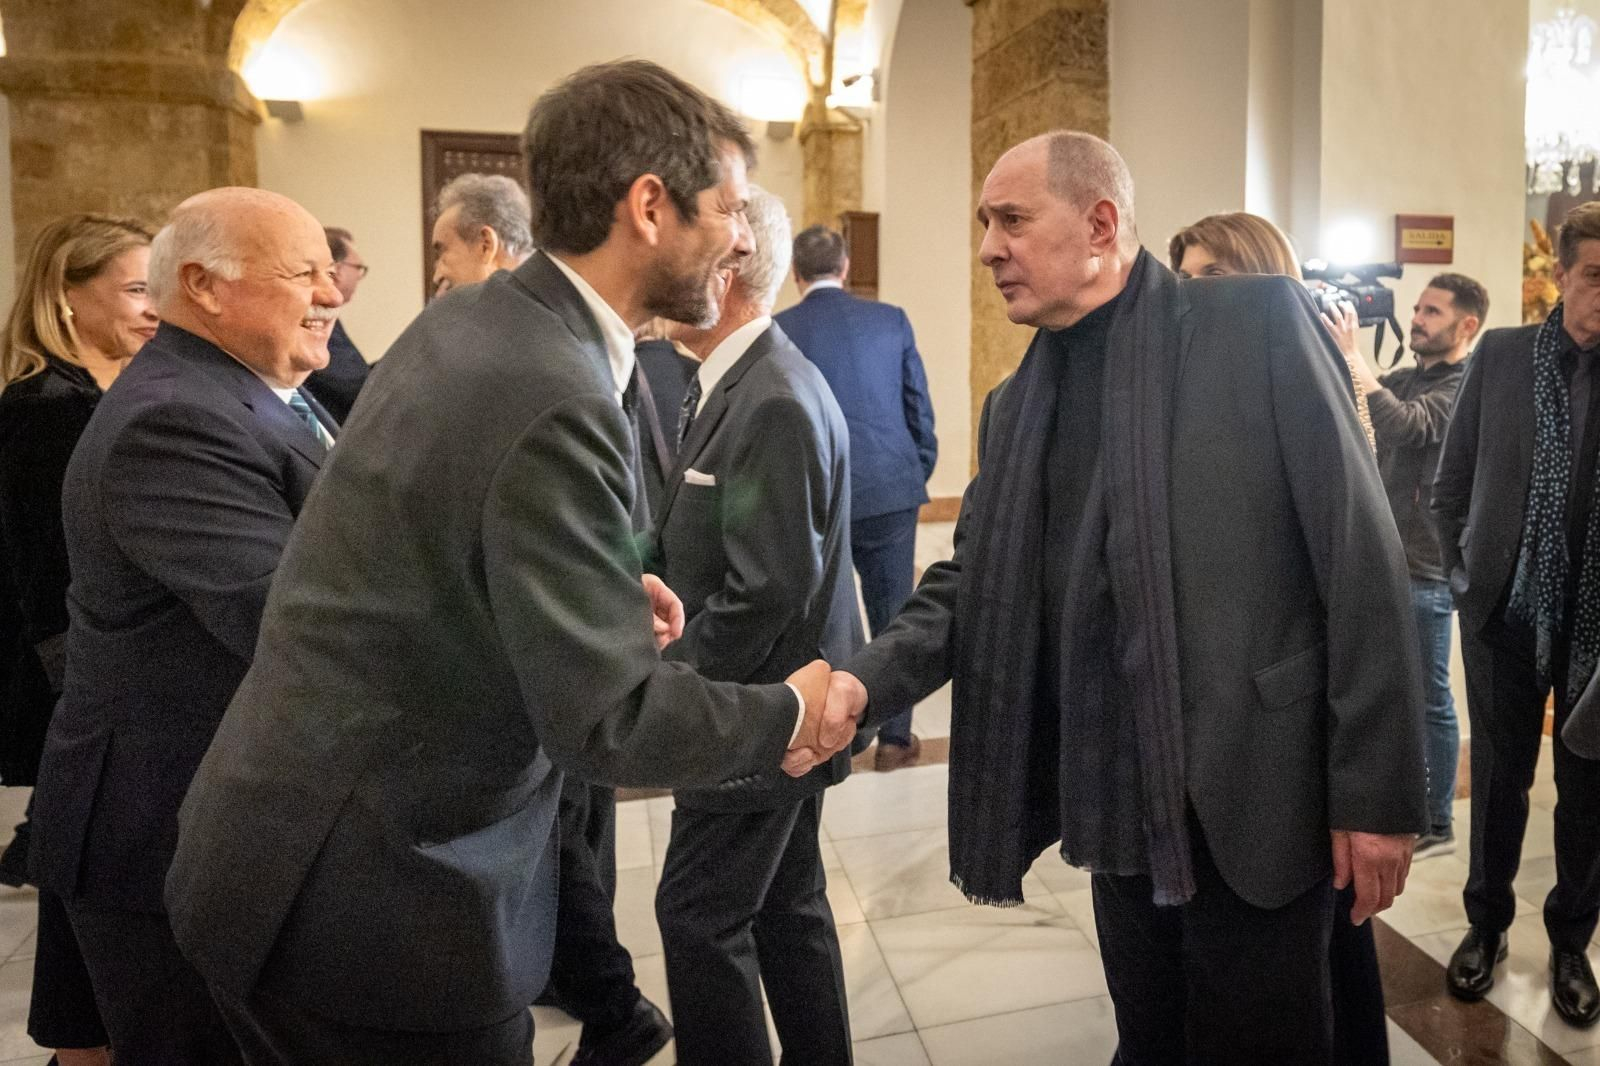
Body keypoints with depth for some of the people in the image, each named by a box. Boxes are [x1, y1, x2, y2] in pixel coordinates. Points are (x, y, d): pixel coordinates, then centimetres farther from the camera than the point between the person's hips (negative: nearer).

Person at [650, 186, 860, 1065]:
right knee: (787, 905, 20)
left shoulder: (774, 403, -22)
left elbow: (768, 589, -25)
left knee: (700, 914, 1)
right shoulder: (734, 382, 8)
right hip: (775, 706, 9)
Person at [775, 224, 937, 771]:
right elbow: (919, 408, 4)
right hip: (890, 490, 1)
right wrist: (919, 474, 16)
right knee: (893, 616, 10)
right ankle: (895, 738, 18)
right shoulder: (890, 319, 1)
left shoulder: (777, 332, -4)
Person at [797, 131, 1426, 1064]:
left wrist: (1376, 789, -11)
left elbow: (1362, 557, -11)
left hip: (1254, 795, -5)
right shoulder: (1017, 406, 9)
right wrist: (865, 683, -11)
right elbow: (971, 584, 8)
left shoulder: (1258, 323, -8)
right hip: (1120, 808, 5)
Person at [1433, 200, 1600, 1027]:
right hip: (1504, 609, 0)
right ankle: (1486, 924, 32)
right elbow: (1449, 485, 4)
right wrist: (1462, 578, 1)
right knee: (1498, 776, 13)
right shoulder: (1498, 356, -2)